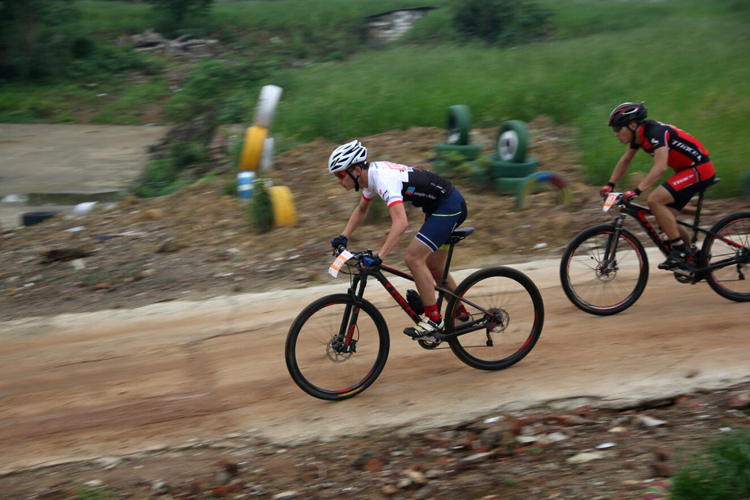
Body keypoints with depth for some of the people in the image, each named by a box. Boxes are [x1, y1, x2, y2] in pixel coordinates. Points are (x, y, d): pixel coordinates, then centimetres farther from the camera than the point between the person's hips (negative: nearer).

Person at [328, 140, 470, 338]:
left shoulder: (384, 180, -29)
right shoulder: (371, 174, 2)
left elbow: (401, 223, -41)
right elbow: (361, 210, 21)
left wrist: (378, 257, -46)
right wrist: (343, 237, 11)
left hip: (450, 205, -10)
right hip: (439, 206, 10)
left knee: (413, 257, -17)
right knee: (434, 266, 17)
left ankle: (434, 319, -7)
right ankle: (461, 314, 32)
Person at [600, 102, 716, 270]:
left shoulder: (655, 132, -24)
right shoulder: (639, 134, 3)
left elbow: (660, 167, -35)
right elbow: (625, 161, 17)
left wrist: (636, 191, -42)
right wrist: (610, 185, 9)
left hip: (700, 170, -10)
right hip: (686, 170, 10)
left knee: (654, 200, -22)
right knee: (666, 219, 7)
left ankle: (680, 250, -15)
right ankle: (693, 258, 22)